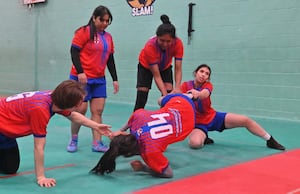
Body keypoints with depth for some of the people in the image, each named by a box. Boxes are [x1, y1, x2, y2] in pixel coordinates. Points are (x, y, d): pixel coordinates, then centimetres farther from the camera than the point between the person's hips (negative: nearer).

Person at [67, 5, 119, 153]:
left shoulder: (108, 37, 11)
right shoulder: (84, 32, -7)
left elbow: (110, 59, 15)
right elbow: (74, 52, -11)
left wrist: (115, 79, 11)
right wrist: (80, 72, -21)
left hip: (99, 79, 6)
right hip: (82, 78, -6)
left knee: (98, 111, 1)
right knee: (81, 110, -1)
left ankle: (97, 143, 4)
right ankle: (73, 139, 19)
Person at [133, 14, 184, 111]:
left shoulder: (178, 43, -32)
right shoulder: (150, 46, -39)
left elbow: (178, 69, -30)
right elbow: (156, 76, -36)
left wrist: (177, 88, -46)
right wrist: (165, 94, -46)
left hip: (165, 67, 3)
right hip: (146, 66, -2)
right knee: (141, 101, -9)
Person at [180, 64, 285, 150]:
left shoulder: (208, 85, -6)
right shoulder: (186, 85, -9)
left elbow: (205, 93, -32)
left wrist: (197, 94, -56)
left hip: (213, 117, 3)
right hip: (197, 123, -3)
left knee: (245, 120, -7)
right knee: (195, 143, -37)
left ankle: (270, 140, 12)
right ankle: (204, 137, 1)